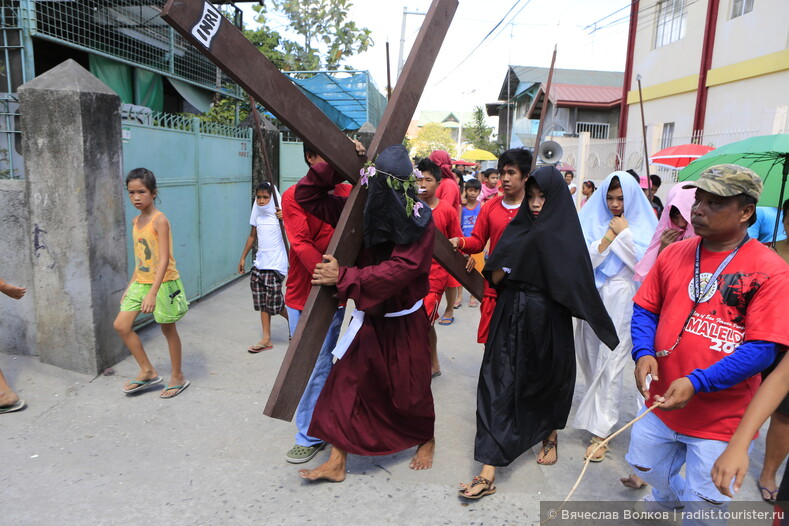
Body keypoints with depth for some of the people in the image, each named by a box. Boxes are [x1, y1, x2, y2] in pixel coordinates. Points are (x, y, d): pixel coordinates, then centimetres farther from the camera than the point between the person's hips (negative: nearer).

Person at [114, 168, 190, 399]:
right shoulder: (136, 221, 9)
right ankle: (148, 371, 16)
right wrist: (130, 286, 17)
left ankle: (178, 377, 23)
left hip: (163, 283, -7)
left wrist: (152, 293, -29)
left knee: (168, 329, 5)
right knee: (121, 325, 2)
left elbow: (164, 259, -23)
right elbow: (140, 259, 16)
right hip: (140, 282, 8)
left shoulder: (159, 220, -16)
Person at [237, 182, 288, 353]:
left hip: (275, 264, -6)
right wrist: (243, 257, 21)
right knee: (263, 302, 8)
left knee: (274, 302, -3)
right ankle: (266, 339, 15)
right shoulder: (258, 214, 9)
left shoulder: (278, 214, -10)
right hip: (259, 263, 6)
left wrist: (285, 218, -38)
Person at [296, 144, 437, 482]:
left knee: (409, 386, 12)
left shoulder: (421, 221, -18)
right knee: (348, 381, 3)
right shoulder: (360, 209, -7)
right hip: (370, 317, 4)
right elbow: (307, 197, -2)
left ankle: (426, 439, 42)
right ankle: (336, 462, 17)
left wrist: (343, 277, -30)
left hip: (405, 322, -3)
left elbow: (401, 269, -28)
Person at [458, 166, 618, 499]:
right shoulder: (518, 228, 5)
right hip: (511, 318, 3)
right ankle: (488, 473, 9)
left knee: (548, 381, 16)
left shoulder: (565, 235, -6)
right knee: (499, 387, 0)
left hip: (547, 321, -2)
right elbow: (495, 277, 2)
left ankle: (550, 438, 46)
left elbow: (578, 286, -12)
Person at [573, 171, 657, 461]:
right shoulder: (592, 221, 4)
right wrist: (608, 237, -13)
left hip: (622, 303, -3)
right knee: (592, 359, 12)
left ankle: (600, 429, 3)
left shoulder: (642, 224, 0)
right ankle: (599, 412, 35)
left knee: (610, 364, -5)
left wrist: (624, 233, -11)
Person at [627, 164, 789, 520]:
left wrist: (696, 383, -25)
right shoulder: (673, 254, -1)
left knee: (704, 507, 11)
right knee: (645, 465, 25)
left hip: (720, 417, -4)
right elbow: (645, 308, 5)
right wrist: (643, 353, -13)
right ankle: (673, 494, 58)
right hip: (660, 400, 5)